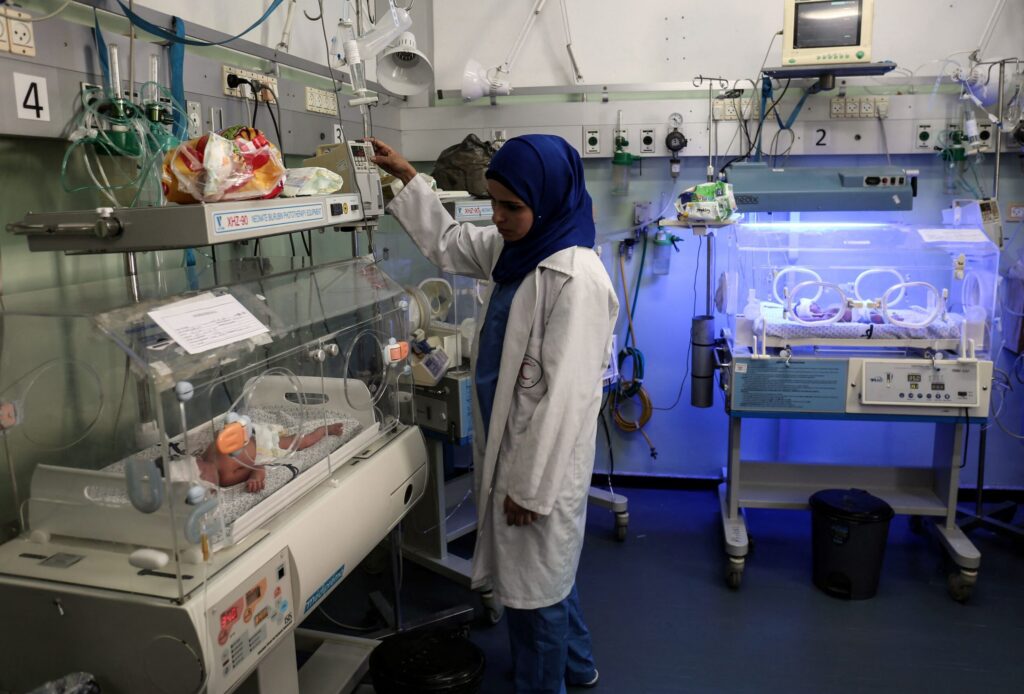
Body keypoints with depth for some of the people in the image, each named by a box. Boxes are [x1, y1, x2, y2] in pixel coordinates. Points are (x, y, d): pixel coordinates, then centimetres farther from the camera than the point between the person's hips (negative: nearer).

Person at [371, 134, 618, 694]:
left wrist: (531, 486, -19)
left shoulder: (576, 278, -24)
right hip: (506, 443, 9)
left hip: (541, 458, -9)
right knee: (544, 570, 26)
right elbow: (448, 243, 22)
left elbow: (564, 395, -24)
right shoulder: (513, 249, 4)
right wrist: (406, 177, 19)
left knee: (534, 586, 9)